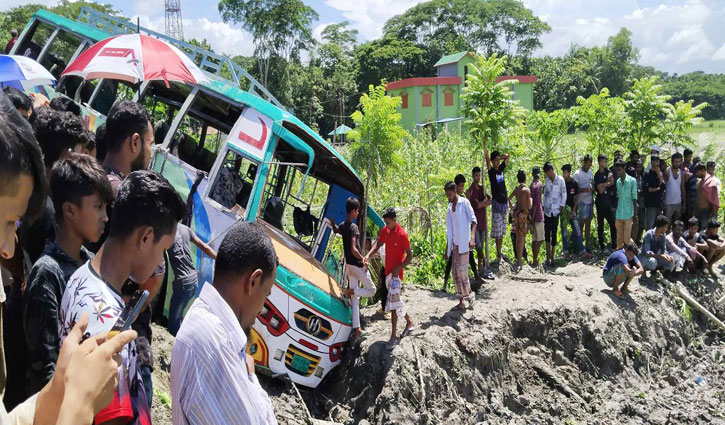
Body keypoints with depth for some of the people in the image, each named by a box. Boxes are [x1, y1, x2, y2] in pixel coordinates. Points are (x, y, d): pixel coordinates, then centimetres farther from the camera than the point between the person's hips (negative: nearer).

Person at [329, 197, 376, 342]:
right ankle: (349, 290, -7)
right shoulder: (354, 227, -19)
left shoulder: (343, 226, 5)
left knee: (355, 298, 9)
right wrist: (363, 260, -16)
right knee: (371, 290, 9)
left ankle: (356, 328, 10)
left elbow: (335, 230, 33)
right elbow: (353, 249, -26)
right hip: (357, 265, -8)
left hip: (349, 264, 8)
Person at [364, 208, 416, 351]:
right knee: (395, 300, 18)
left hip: (396, 273, -7)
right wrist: (368, 255, -11)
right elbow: (378, 244, 8)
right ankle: (409, 322, 37)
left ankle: (394, 336, -4)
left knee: (393, 302, -9)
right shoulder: (384, 231, 3)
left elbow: (410, 256, -14)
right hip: (388, 271, 7)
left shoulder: (402, 235, -17)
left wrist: (398, 269, -21)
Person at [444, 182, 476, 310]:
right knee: (456, 273, 7)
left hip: (463, 243, -7)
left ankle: (469, 294, 13)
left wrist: (472, 237, -25)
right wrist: (447, 249, 14)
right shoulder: (449, 207, 13)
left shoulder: (464, 202, -5)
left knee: (462, 271, -8)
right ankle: (461, 301, 13)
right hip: (454, 244, 7)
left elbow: (473, 220, -12)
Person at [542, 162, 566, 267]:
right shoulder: (547, 180, 9)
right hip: (547, 210, 4)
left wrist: (561, 206, -7)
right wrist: (543, 206, 9)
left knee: (554, 233, 0)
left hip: (556, 211, -4)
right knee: (547, 233, 0)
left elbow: (564, 194, -1)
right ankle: (548, 257, 8)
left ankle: (552, 258, 7)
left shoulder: (560, 180, -4)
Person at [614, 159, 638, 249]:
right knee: (619, 236, 11)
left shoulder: (632, 180, -6)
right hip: (619, 213, 4)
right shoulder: (617, 181, 7)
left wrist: (635, 213, -5)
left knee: (627, 237, -1)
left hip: (628, 214, -4)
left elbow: (634, 198, -5)